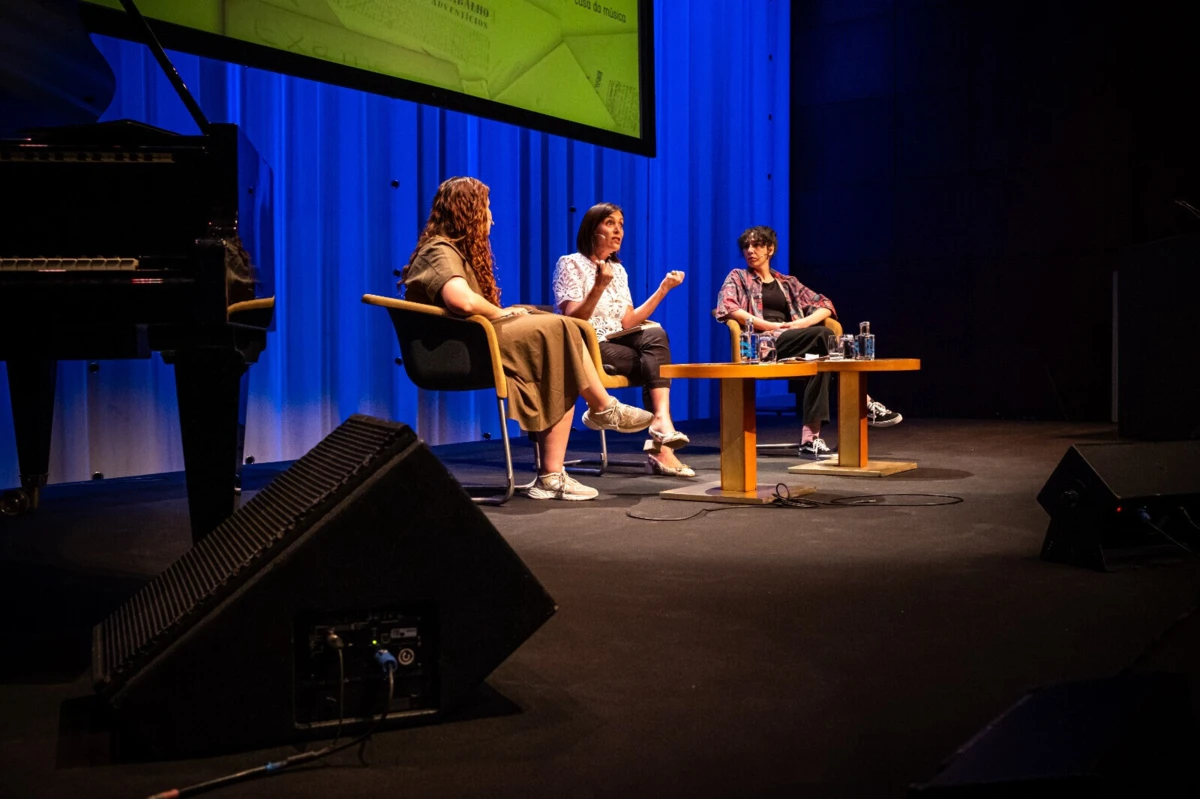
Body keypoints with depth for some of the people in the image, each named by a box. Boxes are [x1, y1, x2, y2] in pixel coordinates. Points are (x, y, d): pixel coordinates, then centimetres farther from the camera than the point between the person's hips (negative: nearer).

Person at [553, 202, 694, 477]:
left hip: (615, 344, 6)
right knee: (657, 360, -22)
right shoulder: (570, 264, -4)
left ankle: (661, 422, -38)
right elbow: (573, 322, -14)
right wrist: (599, 287, -27)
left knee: (655, 334, -25)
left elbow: (628, 322, 6)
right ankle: (662, 427, -25)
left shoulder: (618, 270, 16)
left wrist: (663, 288, 1)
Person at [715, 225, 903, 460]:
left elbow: (825, 305, 21)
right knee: (823, 334, -29)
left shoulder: (787, 282, 27)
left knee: (820, 360, -33)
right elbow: (726, 308, -6)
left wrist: (802, 322, -3)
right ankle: (864, 405, -27)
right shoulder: (738, 278, 16)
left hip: (794, 347, 5)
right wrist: (772, 326, -14)